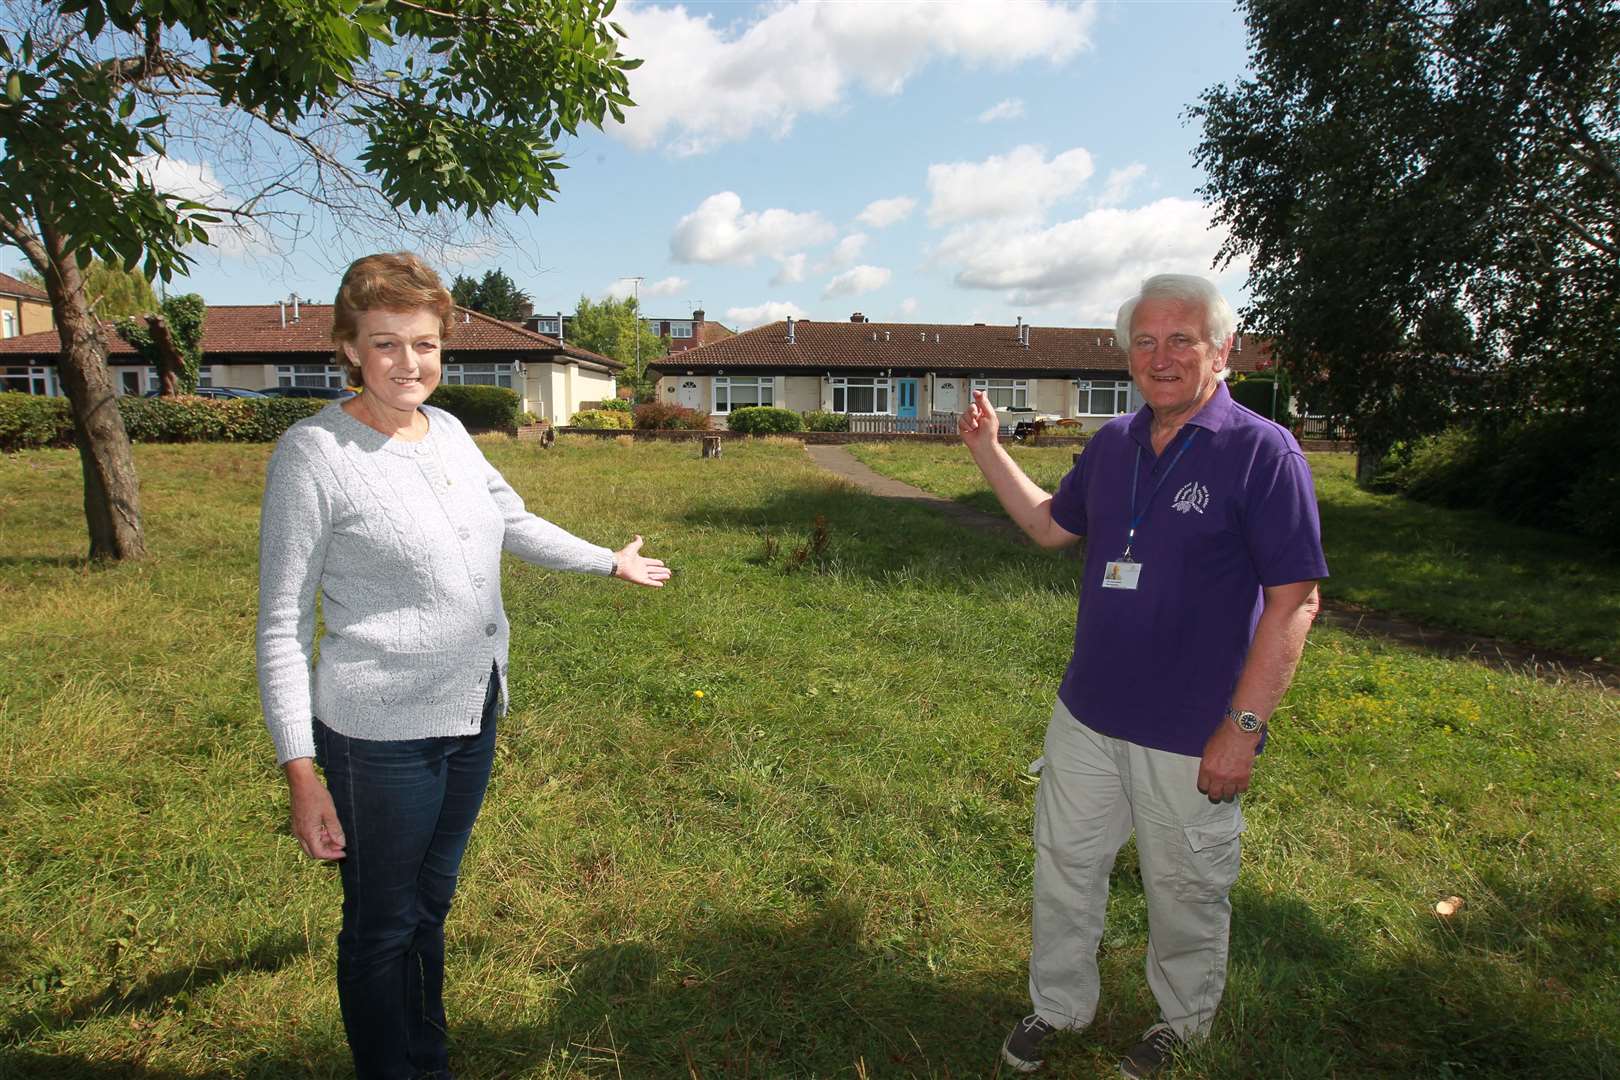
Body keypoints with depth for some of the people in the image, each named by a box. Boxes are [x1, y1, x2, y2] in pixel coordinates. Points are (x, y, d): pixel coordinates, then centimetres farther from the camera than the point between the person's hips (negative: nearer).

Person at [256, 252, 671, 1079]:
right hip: (381, 736, -6)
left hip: (473, 717, 7)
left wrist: (611, 561, 30)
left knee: (430, 904, 23)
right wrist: (301, 773, -16)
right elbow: (282, 625, -12)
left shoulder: (448, 431, 5)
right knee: (381, 926, 12)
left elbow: (513, 522, 21)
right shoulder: (313, 453, -14)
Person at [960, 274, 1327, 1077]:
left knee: (1184, 892, 16)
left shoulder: (1262, 452, -15)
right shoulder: (1113, 444, 4)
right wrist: (987, 451, 8)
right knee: (1064, 866, 18)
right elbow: (1049, 526, 18)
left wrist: (1243, 727, -19)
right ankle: (1057, 1008, 42)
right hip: (1087, 715, 6)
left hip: (1191, 736, -5)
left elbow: (1293, 601, -16)